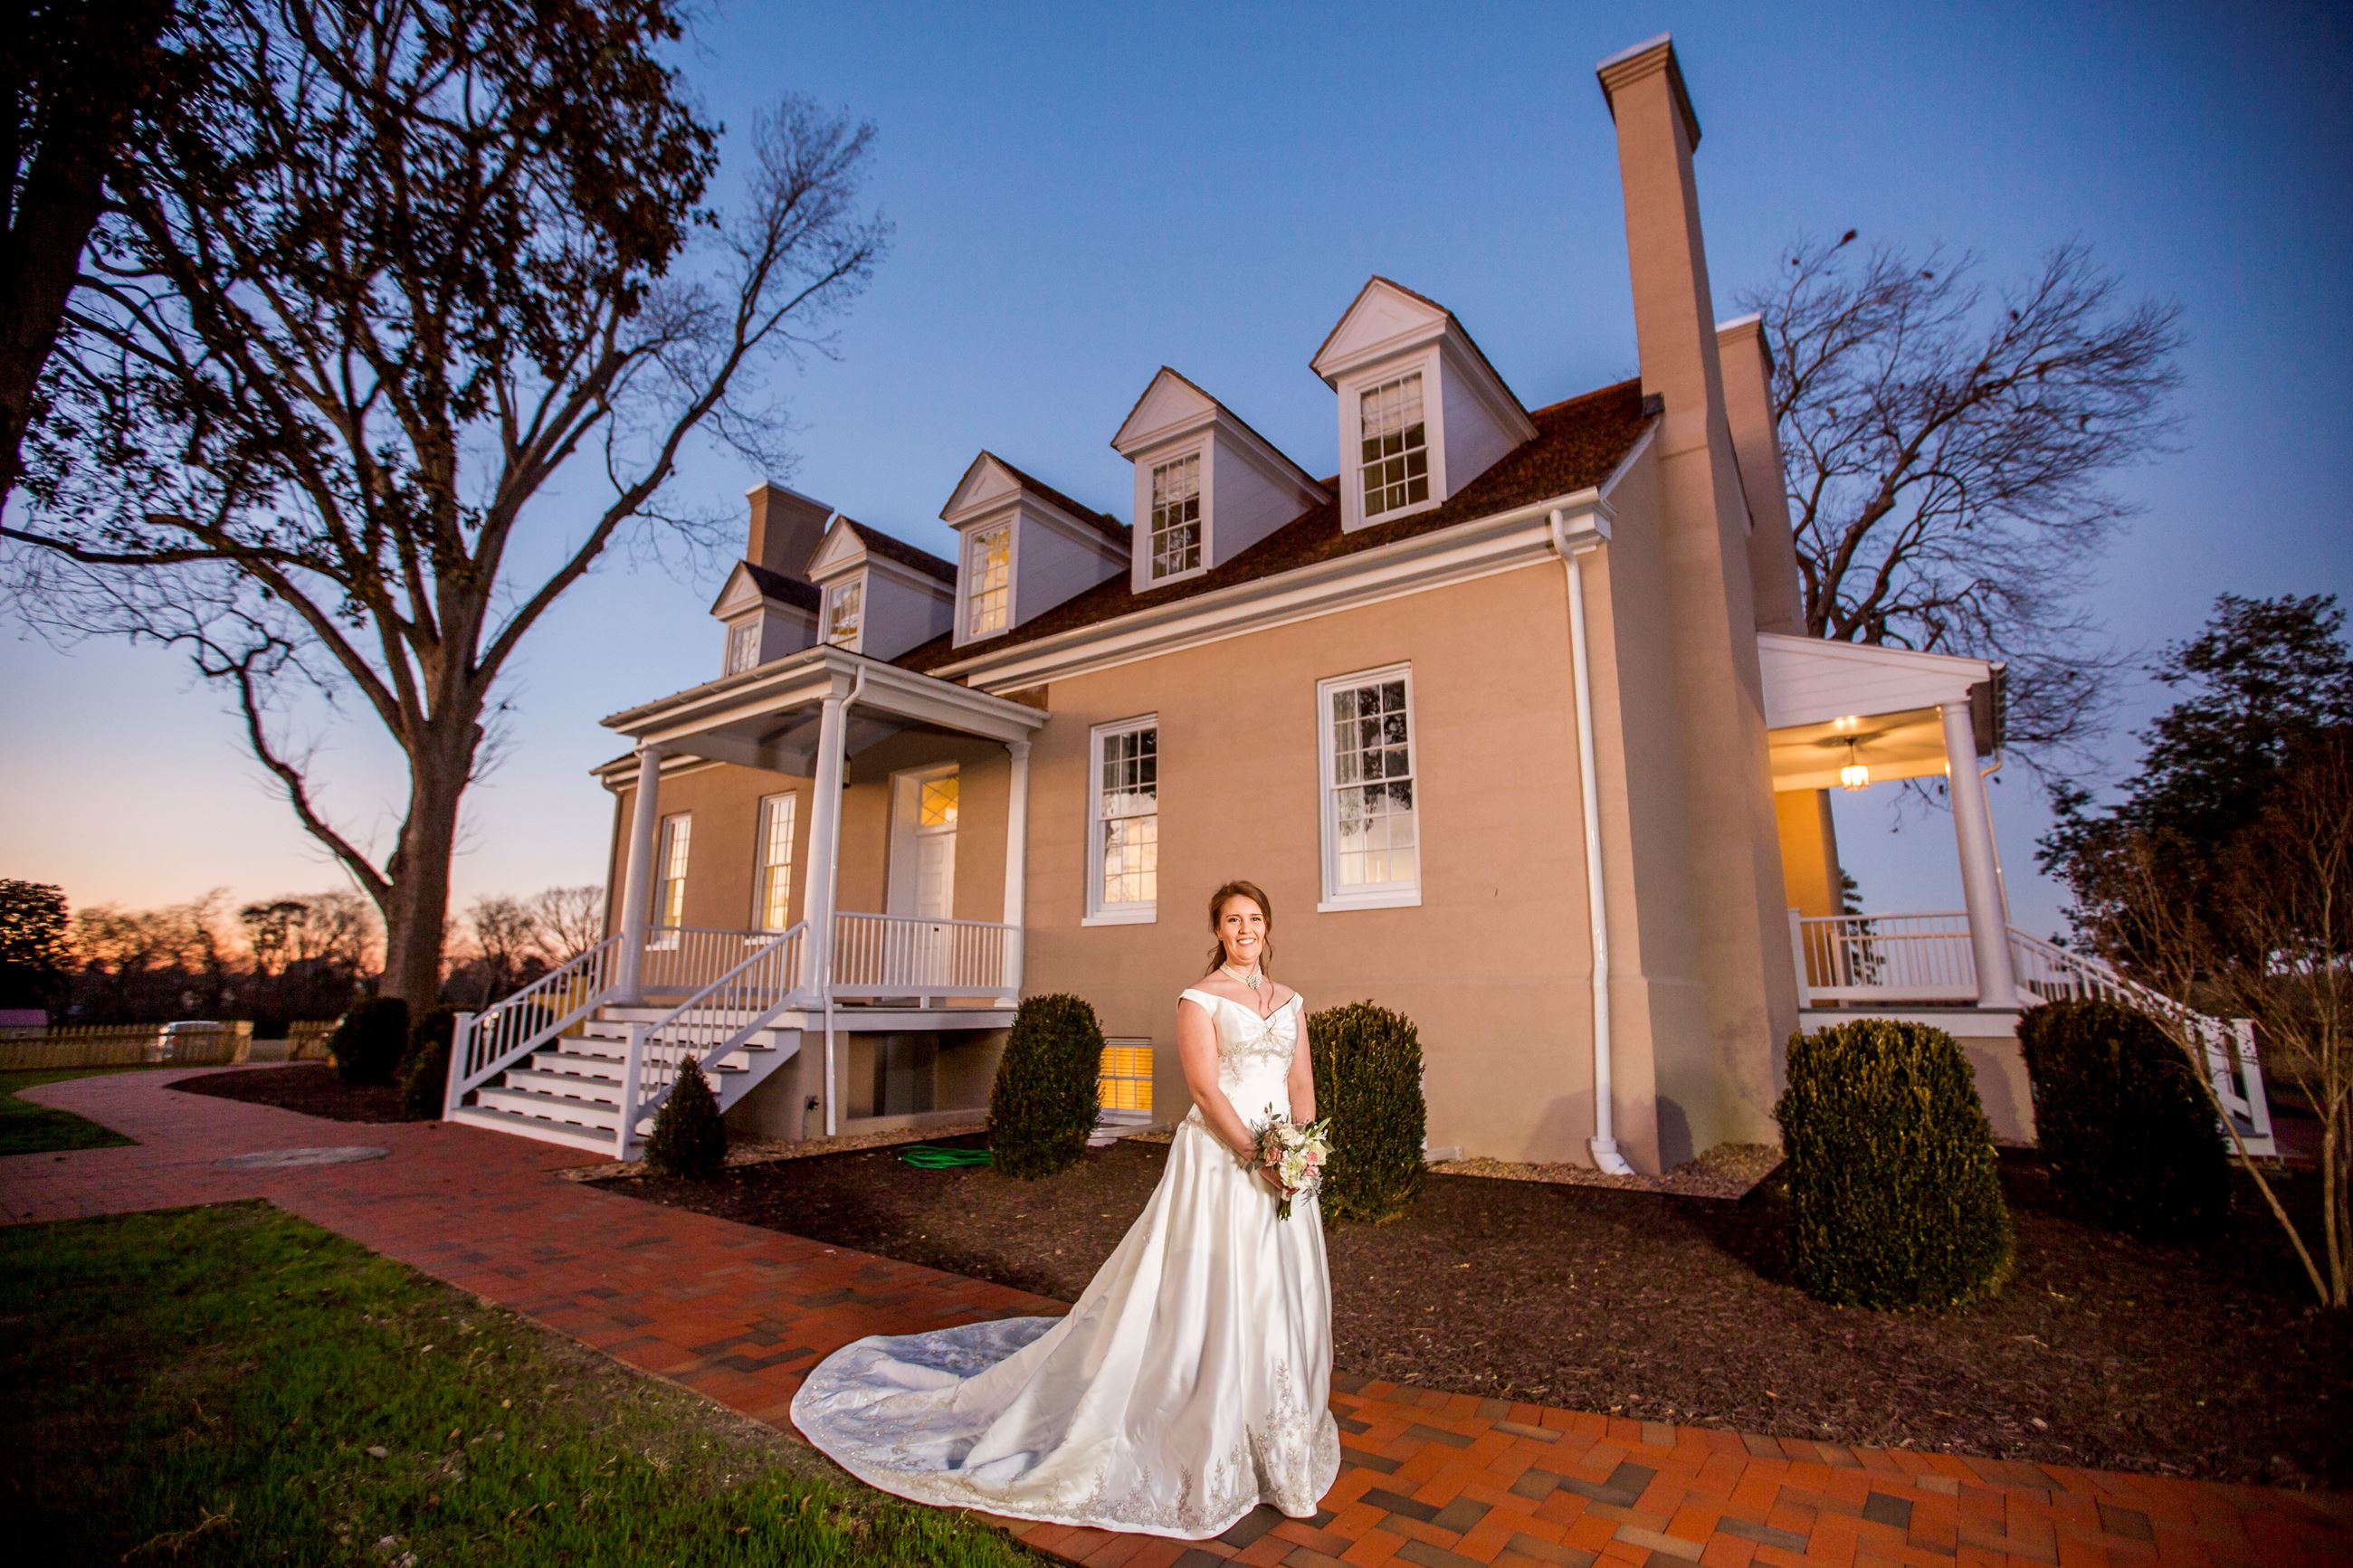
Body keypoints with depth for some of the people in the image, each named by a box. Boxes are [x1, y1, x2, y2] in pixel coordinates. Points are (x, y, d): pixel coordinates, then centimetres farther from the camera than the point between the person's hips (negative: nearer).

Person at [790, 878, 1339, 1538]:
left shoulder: (1291, 1003, 12)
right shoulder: (1200, 999, -8)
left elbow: (1302, 1086, 10)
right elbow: (1205, 1089, -14)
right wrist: (1255, 1156, -19)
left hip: (1283, 1164, 6)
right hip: (1218, 1160, -6)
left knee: (1280, 1299, 13)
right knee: (1211, 1294, 0)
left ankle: (1272, 1440, 32)